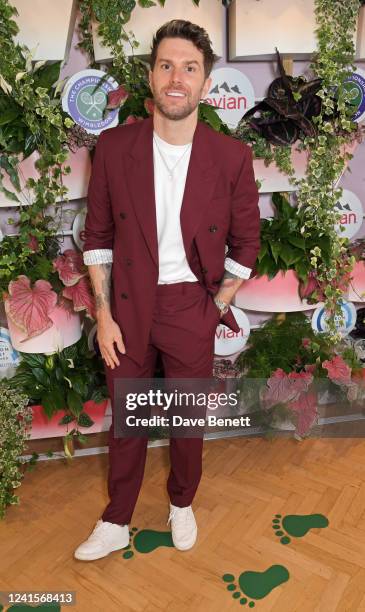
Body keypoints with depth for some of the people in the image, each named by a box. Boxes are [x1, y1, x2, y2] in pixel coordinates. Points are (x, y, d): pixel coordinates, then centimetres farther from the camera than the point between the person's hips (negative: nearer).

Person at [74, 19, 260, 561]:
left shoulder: (232, 157, -7)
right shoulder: (114, 147, -6)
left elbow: (244, 244, 2)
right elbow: (98, 236, 0)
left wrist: (216, 308, -1)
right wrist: (104, 315, -4)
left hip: (192, 308, 0)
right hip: (127, 307, 1)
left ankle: (182, 503, 46)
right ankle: (115, 524, 39)